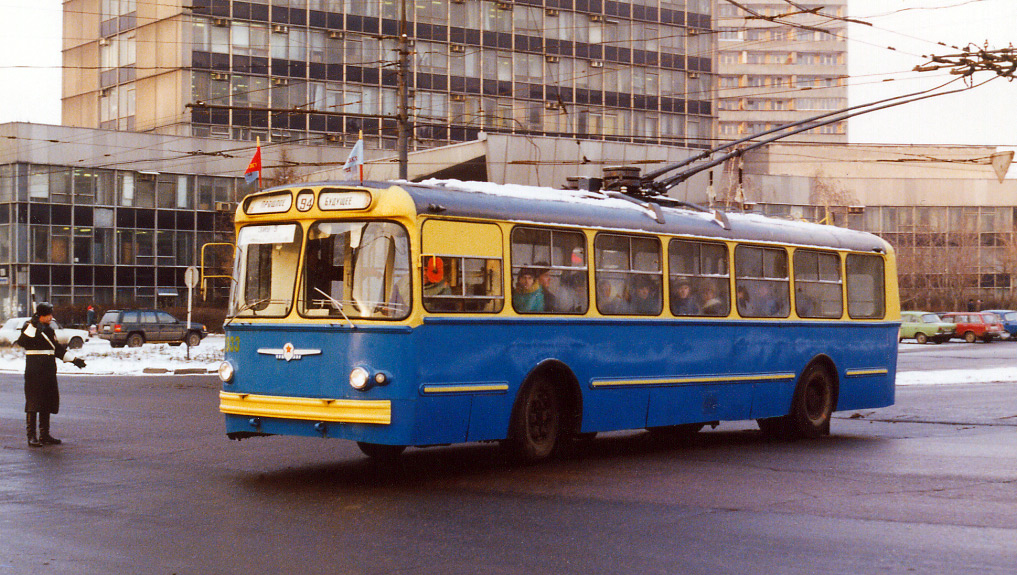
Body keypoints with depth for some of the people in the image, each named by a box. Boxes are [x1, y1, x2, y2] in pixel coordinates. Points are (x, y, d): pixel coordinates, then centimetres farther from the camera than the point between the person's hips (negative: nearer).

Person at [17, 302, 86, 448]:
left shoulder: (48, 330, 18)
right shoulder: (29, 326, -5)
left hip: (49, 370, 8)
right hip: (34, 369, -8)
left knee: (48, 402, 9)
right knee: (33, 402, -9)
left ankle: (44, 435, 16)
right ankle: (31, 436, -11)